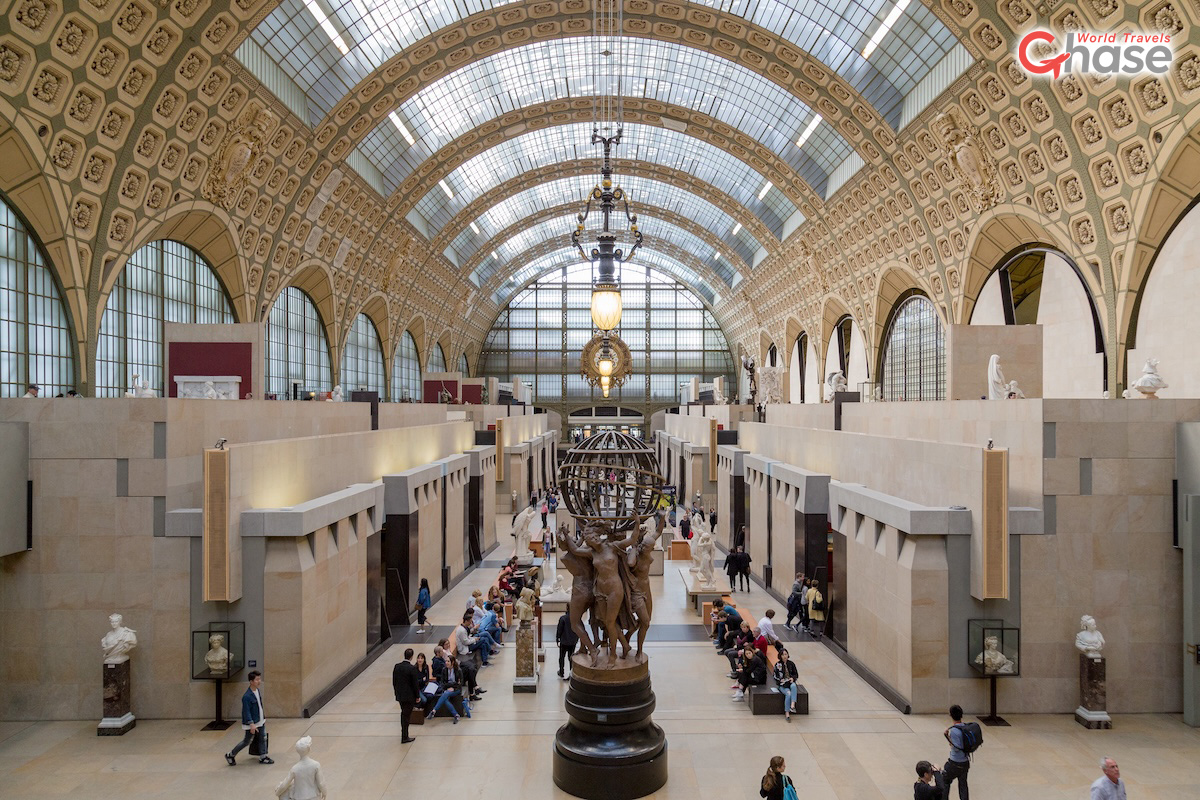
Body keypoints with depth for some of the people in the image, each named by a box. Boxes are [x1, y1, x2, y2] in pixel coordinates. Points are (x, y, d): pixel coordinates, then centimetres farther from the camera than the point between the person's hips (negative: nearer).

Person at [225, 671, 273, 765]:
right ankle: (230, 755, 26)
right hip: (252, 723, -8)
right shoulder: (247, 696, -25)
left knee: (263, 738, 10)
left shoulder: (258, 690, 1)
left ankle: (263, 757, 22)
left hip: (260, 721, 8)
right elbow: (246, 712, -24)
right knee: (247, 741, 7)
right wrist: (251, 724, -28)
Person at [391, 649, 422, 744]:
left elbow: (394, 682, 6)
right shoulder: (412, 668, -20)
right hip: (409, 696, -5)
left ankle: (404, 732, 34)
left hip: (400, 695, 5)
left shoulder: (396, 667, -3)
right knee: (406, 715, 3)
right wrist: (417, 696, -5)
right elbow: (415, 684, -15)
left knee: (403, 714, 22)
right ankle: (404, 737, 8)